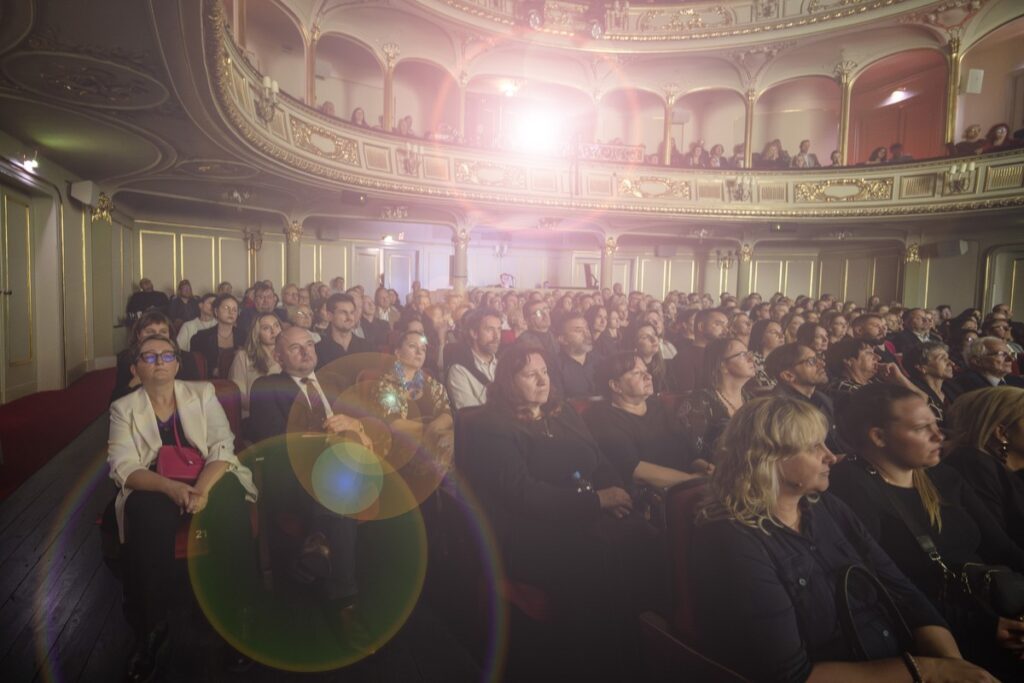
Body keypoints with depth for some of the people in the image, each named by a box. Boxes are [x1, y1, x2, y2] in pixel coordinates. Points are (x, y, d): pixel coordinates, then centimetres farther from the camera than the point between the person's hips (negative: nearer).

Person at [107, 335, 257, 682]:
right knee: (145, 512, -33)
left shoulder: (203, 392, 9)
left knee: (230, 502, -32)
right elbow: (124, 466, -4)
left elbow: (223, 446, -2)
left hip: (209, 481, 0)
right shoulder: (124, 408, 9)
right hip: (154, 488, 0)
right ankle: (152, 629, -18)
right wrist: (171, 487, -24)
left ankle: (238, 616, -19)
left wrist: (202, 489, -22)